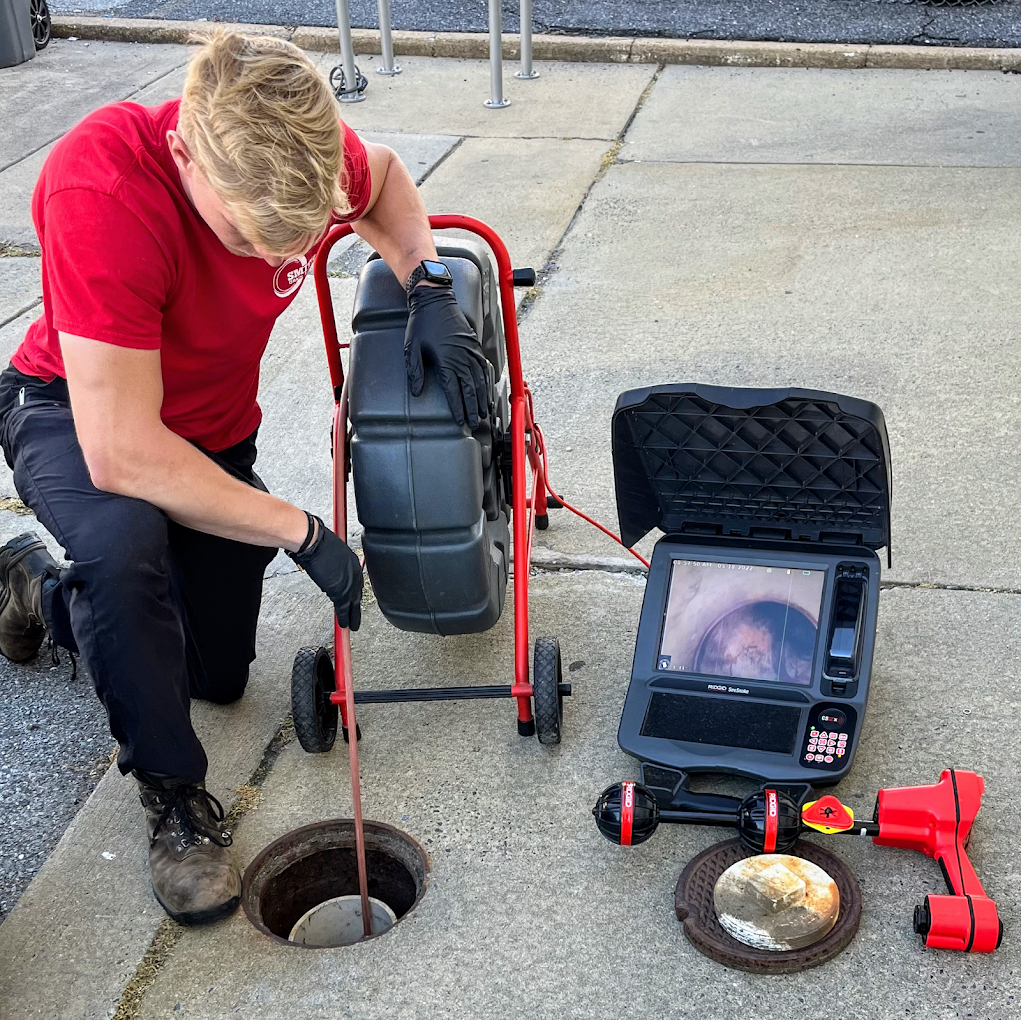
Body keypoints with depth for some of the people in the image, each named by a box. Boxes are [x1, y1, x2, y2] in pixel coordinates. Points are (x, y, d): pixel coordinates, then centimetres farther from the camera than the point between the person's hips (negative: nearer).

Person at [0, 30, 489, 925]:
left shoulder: (301, 148, -25)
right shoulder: (101, 188, -40)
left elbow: (385, 178, 3)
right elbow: (121, 454, -40)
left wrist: (430, 291, -16)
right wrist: (302, 533, -34)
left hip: (215, 429, 6)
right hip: (79, 413, -5)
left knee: (218, 675, 12)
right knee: (123, 544, -41)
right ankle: (174, 795, -16)